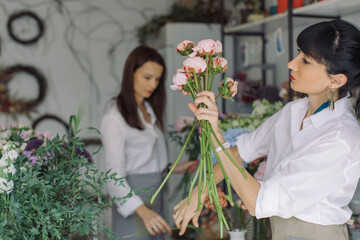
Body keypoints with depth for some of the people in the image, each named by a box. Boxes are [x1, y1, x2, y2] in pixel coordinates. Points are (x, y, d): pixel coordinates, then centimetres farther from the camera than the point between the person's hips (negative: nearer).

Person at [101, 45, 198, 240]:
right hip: (133, 201, -8)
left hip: (154, 196, 8)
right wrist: (143, 211, -33)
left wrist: (171, 168, 8)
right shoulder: (115, 119, -14)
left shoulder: (149, 111, 13)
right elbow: (114, 176, -21)